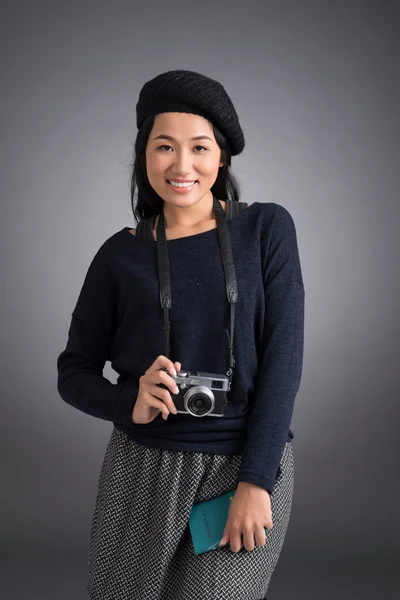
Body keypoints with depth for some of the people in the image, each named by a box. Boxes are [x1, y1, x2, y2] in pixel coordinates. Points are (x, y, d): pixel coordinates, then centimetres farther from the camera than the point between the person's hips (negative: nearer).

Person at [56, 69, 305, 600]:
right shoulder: (122, 254, 2)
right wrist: (130, 405, -15)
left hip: (250, 466, -1)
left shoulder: (266, 229, -1)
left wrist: (256, 482, -12)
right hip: (143, 472, 2)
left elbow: (283, 358, -5)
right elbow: (73, 372, 6)